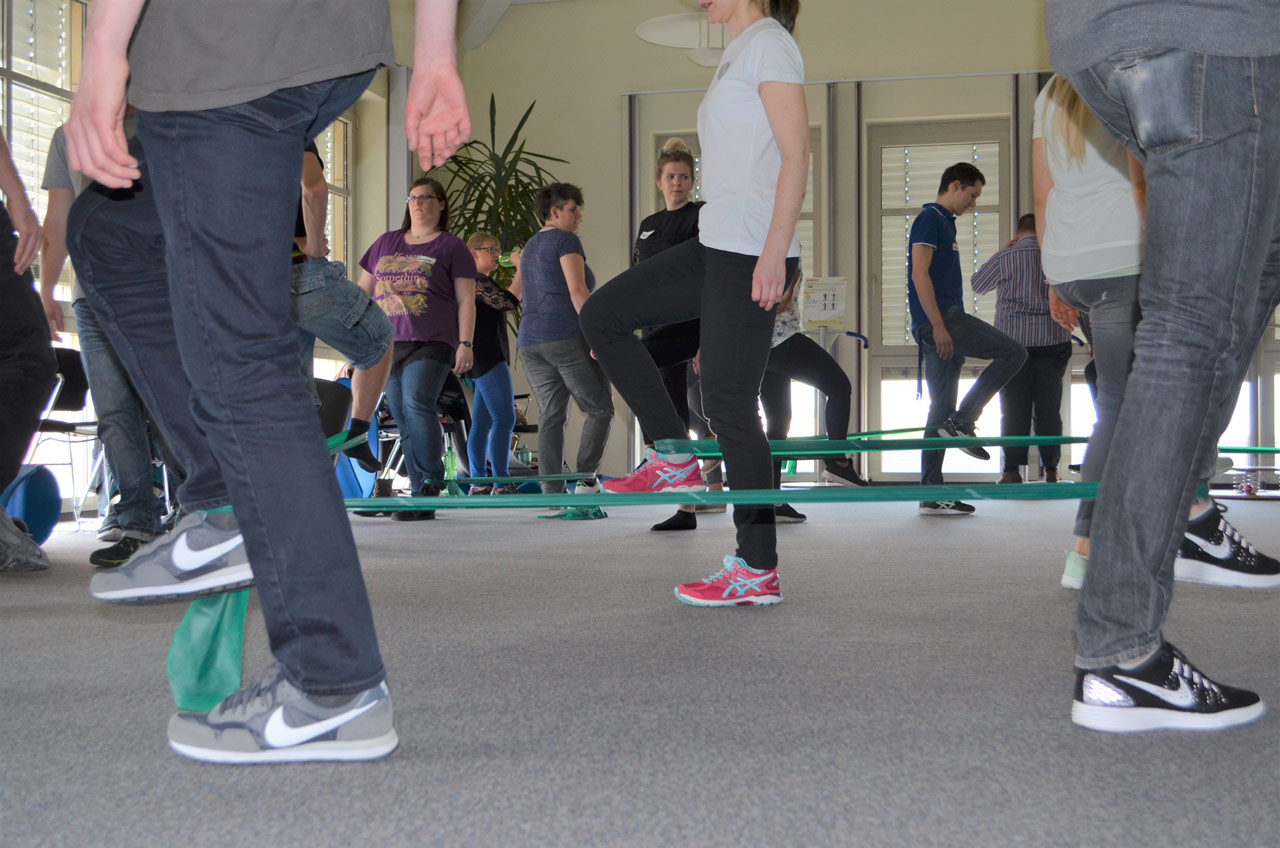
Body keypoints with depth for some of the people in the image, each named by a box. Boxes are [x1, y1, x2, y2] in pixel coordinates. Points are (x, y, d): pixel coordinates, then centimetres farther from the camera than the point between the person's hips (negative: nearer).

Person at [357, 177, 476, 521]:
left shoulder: (451, 246, 8)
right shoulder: (385, 243, 20)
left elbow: (466, 300, 4)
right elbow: (363, 291, 25)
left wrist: (465, 343, -6)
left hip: (431, 343, -5)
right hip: (387, 344, 5)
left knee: (417, 403, -24)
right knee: (403, 420, 2)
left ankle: (431, 486, -17)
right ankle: (420, 494, 6)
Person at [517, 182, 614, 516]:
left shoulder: (529, 247, 24)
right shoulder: (566, 240, -3)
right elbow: (577, 291, -13)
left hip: (530, 342, 8)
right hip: (568, 338, -8)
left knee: (550, 417, 5)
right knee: (600, 409, -1)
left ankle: (552, 496, -1)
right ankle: (585, 482, -12)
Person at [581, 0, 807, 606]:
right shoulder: (738, 55, 23)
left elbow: (796, 154, -14)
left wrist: (774, 252, -22)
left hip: (752, 253, -10)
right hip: (719, 245, 10)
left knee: (729, 403, -6)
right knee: (602, 316, 6)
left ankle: (758, 571, 3)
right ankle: (674, 460, 9)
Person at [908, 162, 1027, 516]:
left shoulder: (944, 222, 25)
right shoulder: (930, 218, -5)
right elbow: (919, 274, -15)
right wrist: (938, 325, -21)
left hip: (943, 323, 10)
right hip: (938, 319, -10)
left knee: (941, 411, 7)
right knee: (1013, 353, -13)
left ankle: (931, 495, 7)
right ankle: (963, 421, -10)